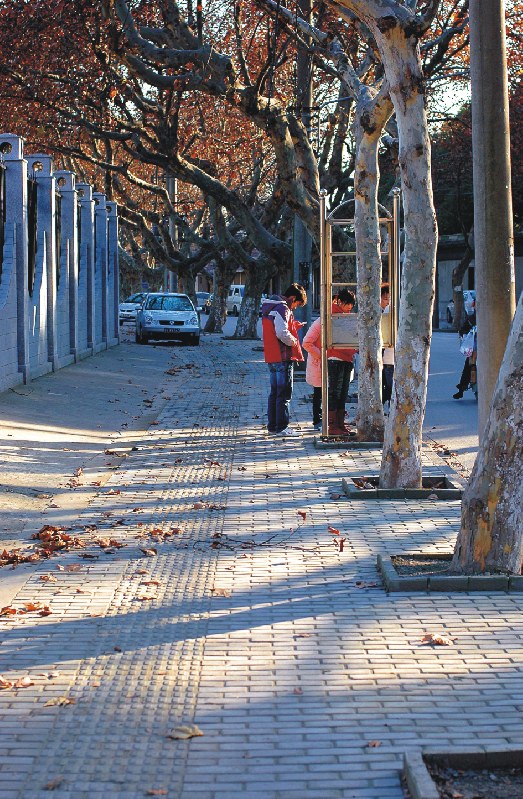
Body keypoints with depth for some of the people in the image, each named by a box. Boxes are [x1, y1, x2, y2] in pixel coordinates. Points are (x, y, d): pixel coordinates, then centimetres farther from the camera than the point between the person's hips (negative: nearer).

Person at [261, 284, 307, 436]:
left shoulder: (269, 307, 16)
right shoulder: (282, 308, -15)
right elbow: (282, 333, -26)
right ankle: (281, 427, -4)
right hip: (283, 357, -9)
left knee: (274, 392, 15)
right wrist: (294, 342, -9)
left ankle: (272, 425, 19)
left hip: (271, 357, 9)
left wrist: (294, 326, 14)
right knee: (284, 394, -4)